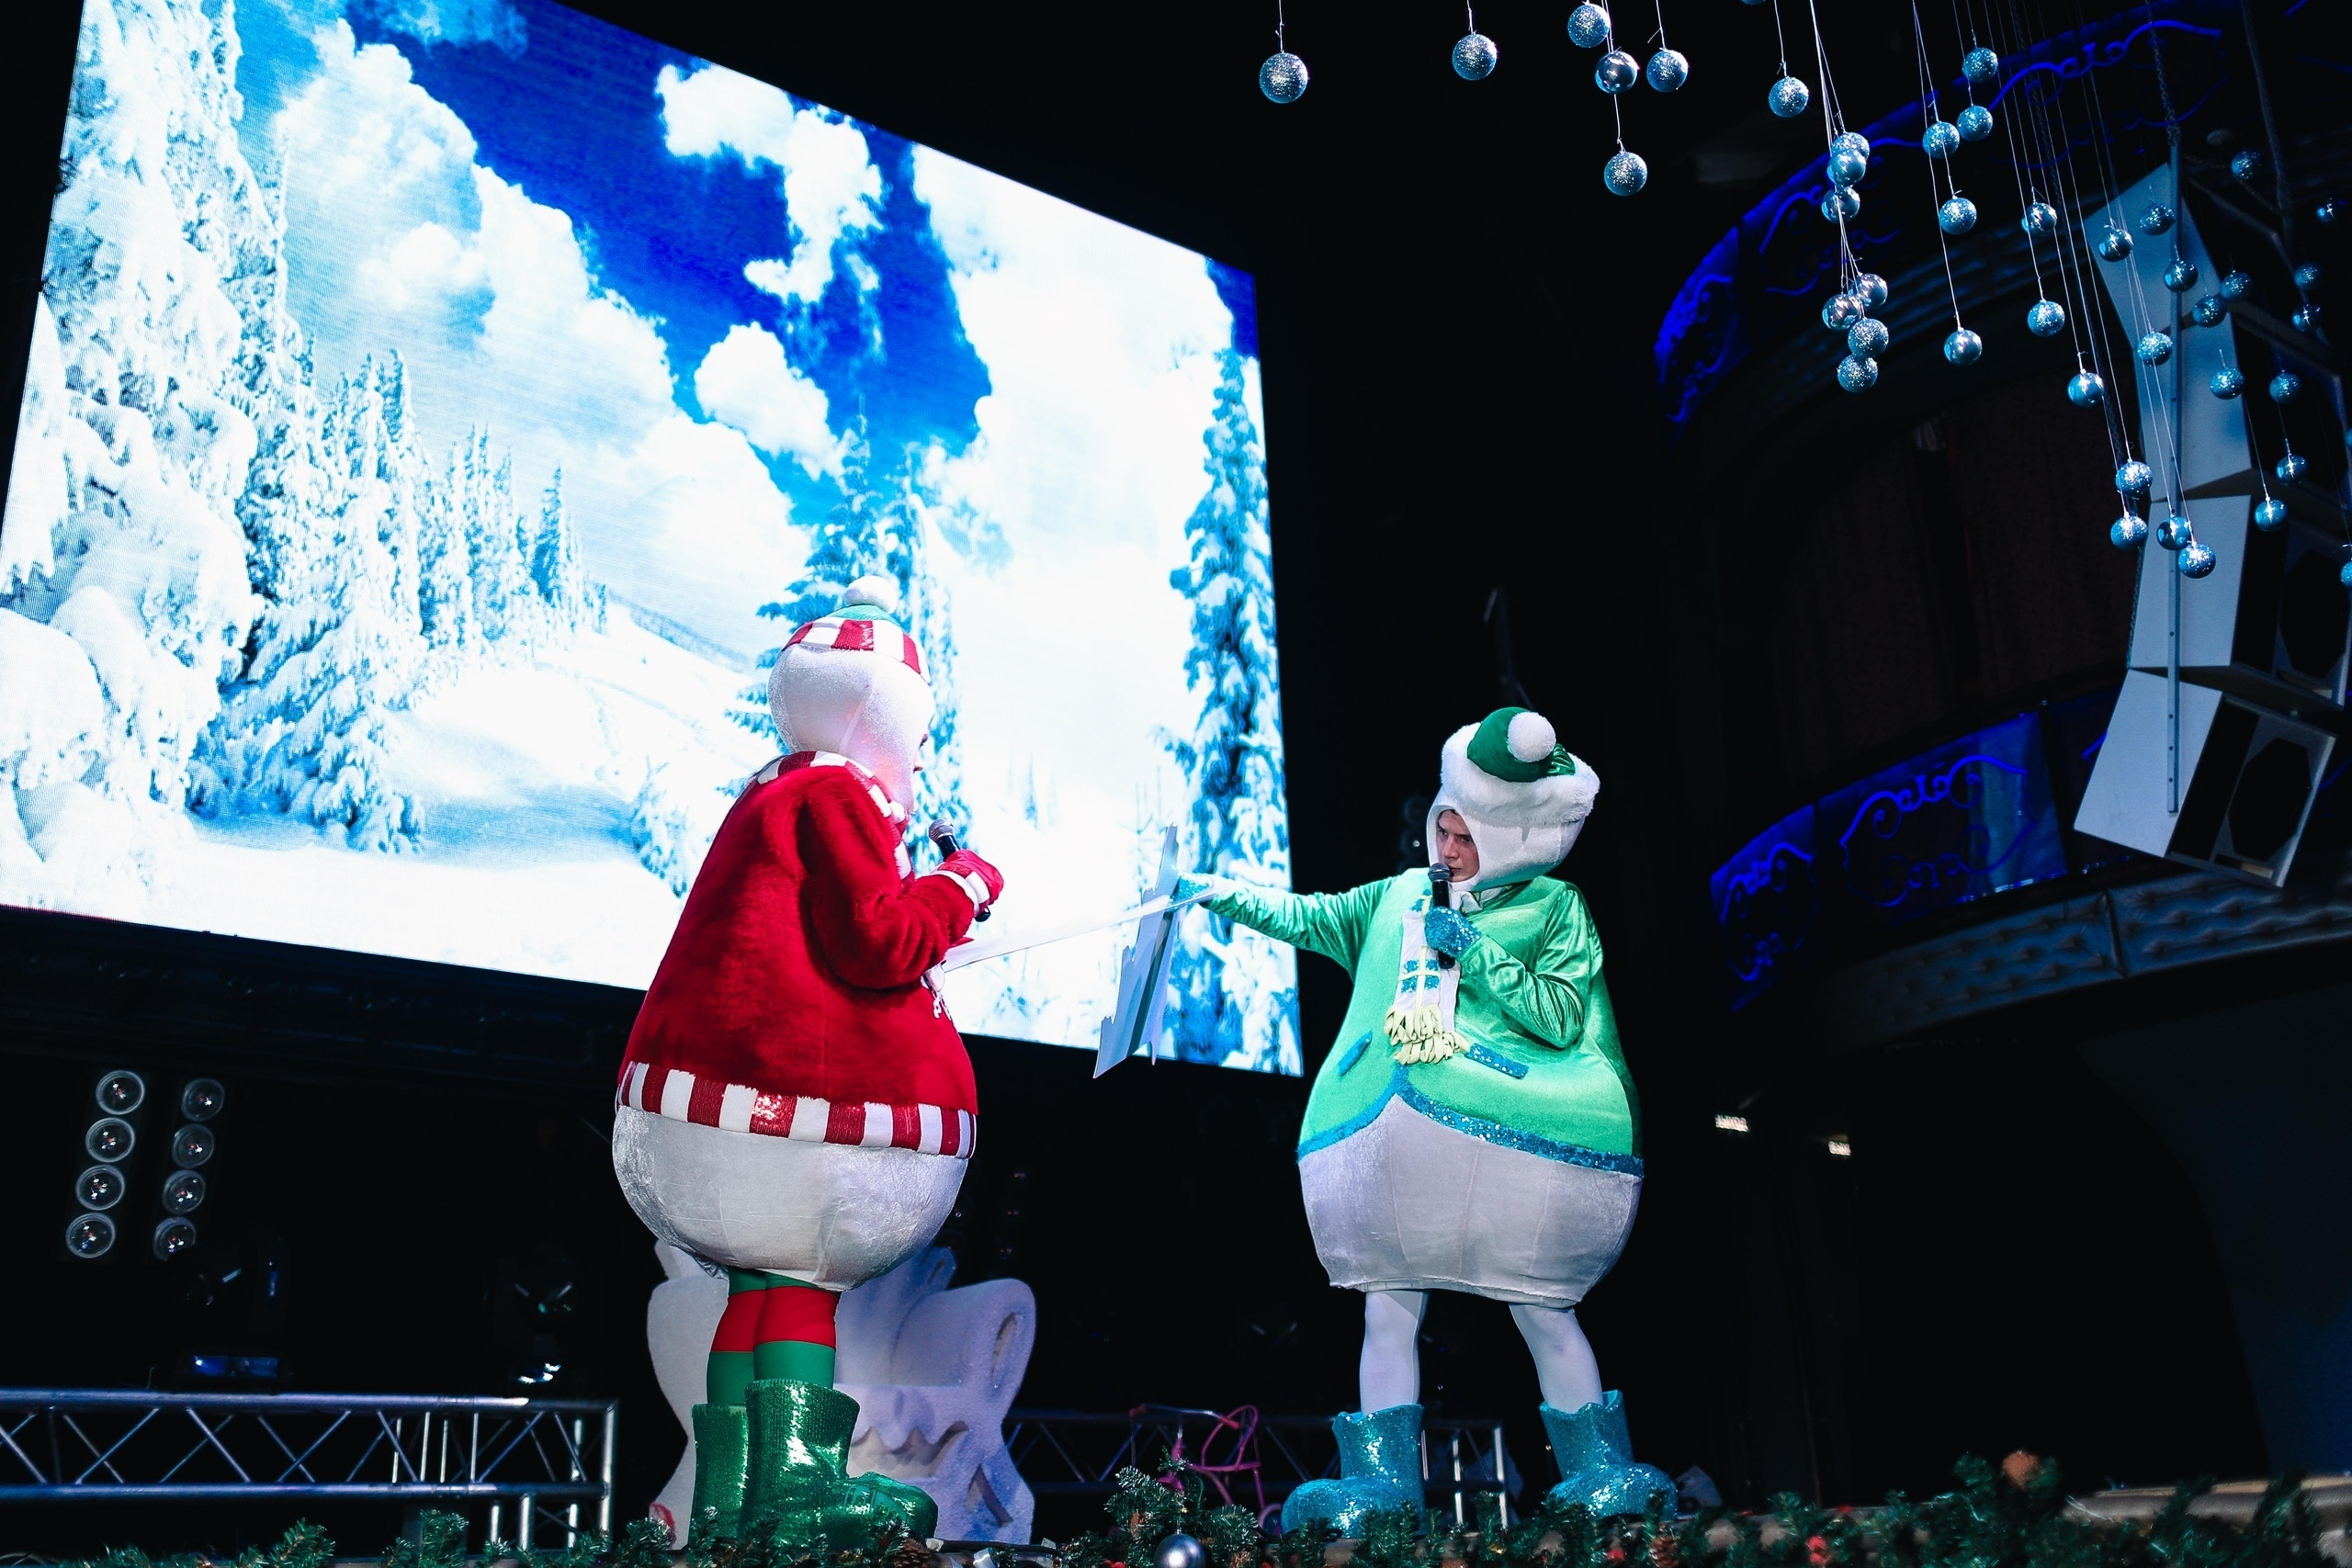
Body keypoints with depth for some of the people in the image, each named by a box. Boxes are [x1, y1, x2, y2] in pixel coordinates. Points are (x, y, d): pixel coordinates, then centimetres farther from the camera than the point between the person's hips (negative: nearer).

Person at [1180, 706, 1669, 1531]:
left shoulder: (1554, 907, 4)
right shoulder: (1402, 897, 16)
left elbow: (1563, 1016, -7)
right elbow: (1307, 917, 24)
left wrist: (1474, 951, -10)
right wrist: (1216, 891, 19)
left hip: (1508, 1142, -4)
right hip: (1396, 1146, 4)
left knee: (1543, 1310, -2)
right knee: (1389, 1308, 1)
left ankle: (1598, 1472, 9)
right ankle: (1381, 1478, 5)